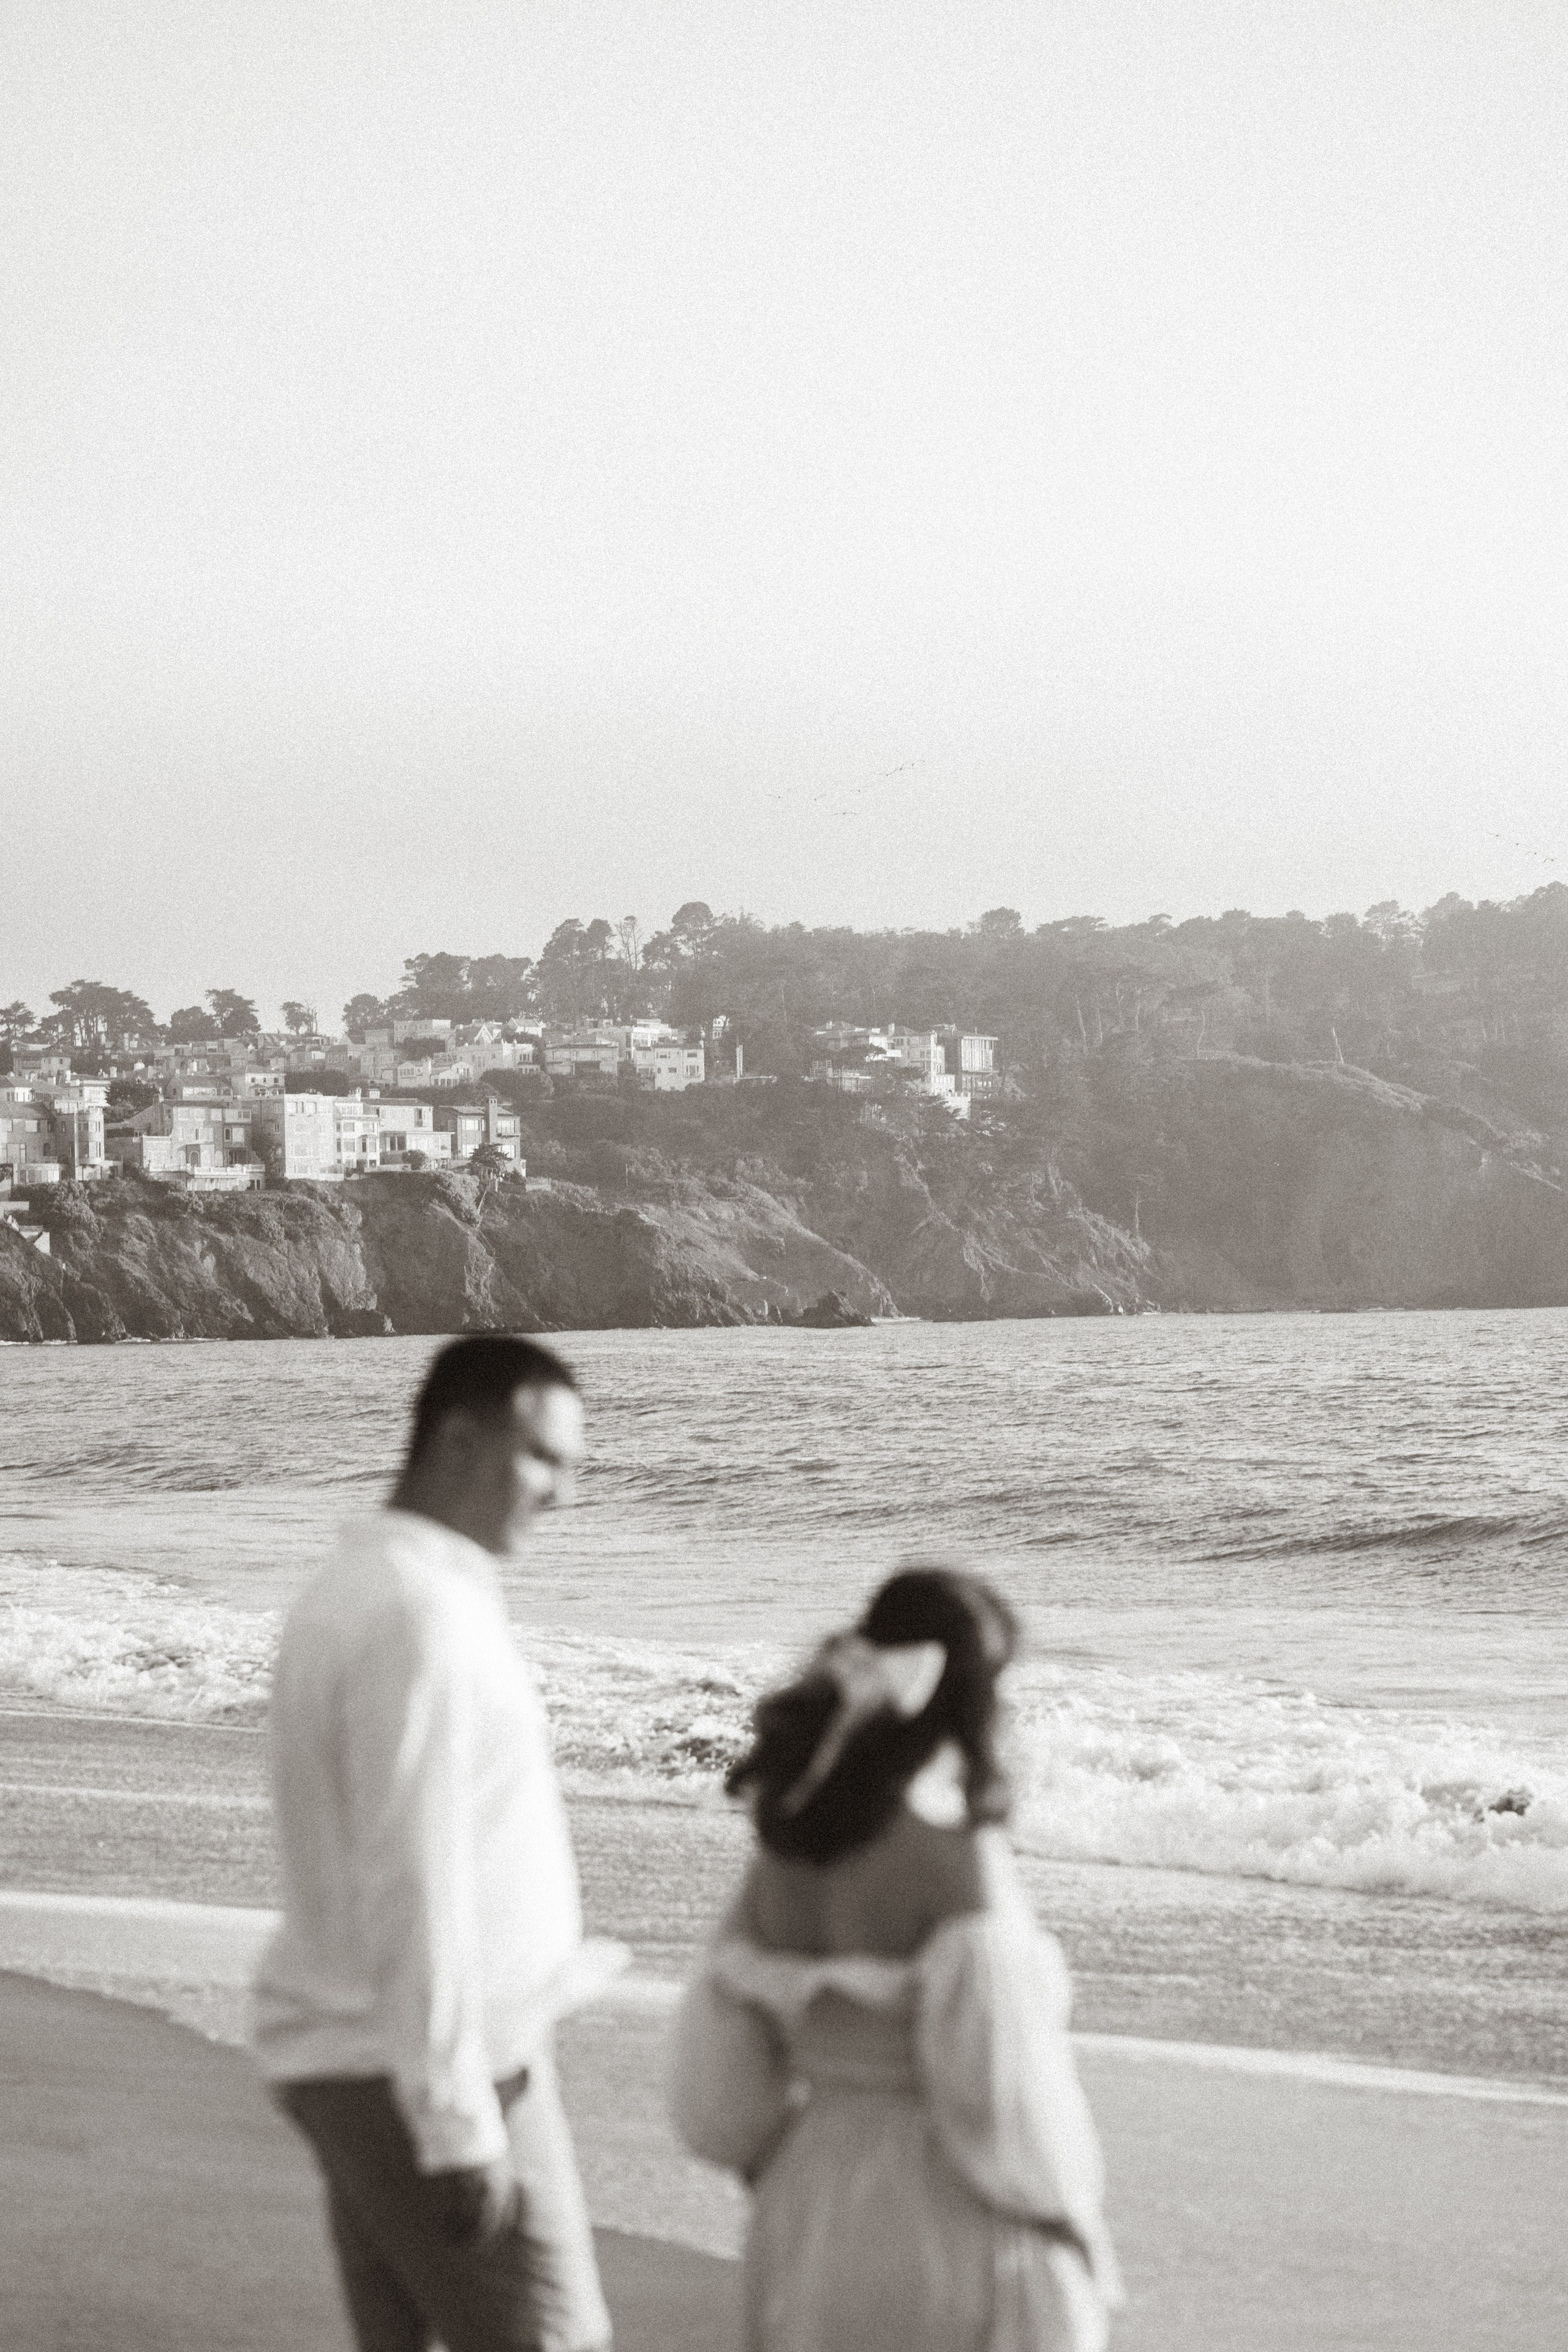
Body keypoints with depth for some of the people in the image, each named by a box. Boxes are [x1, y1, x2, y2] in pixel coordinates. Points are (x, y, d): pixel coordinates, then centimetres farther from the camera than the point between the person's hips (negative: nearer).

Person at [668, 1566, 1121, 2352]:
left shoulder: (785, 1847, 0)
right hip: (950, 2224, -6)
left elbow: (720, 2067, 6)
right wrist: (1072, 2230, -4)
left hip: (809, 2209, 6)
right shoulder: (955, 1858, -19)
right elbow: (1003, 2087, -18)